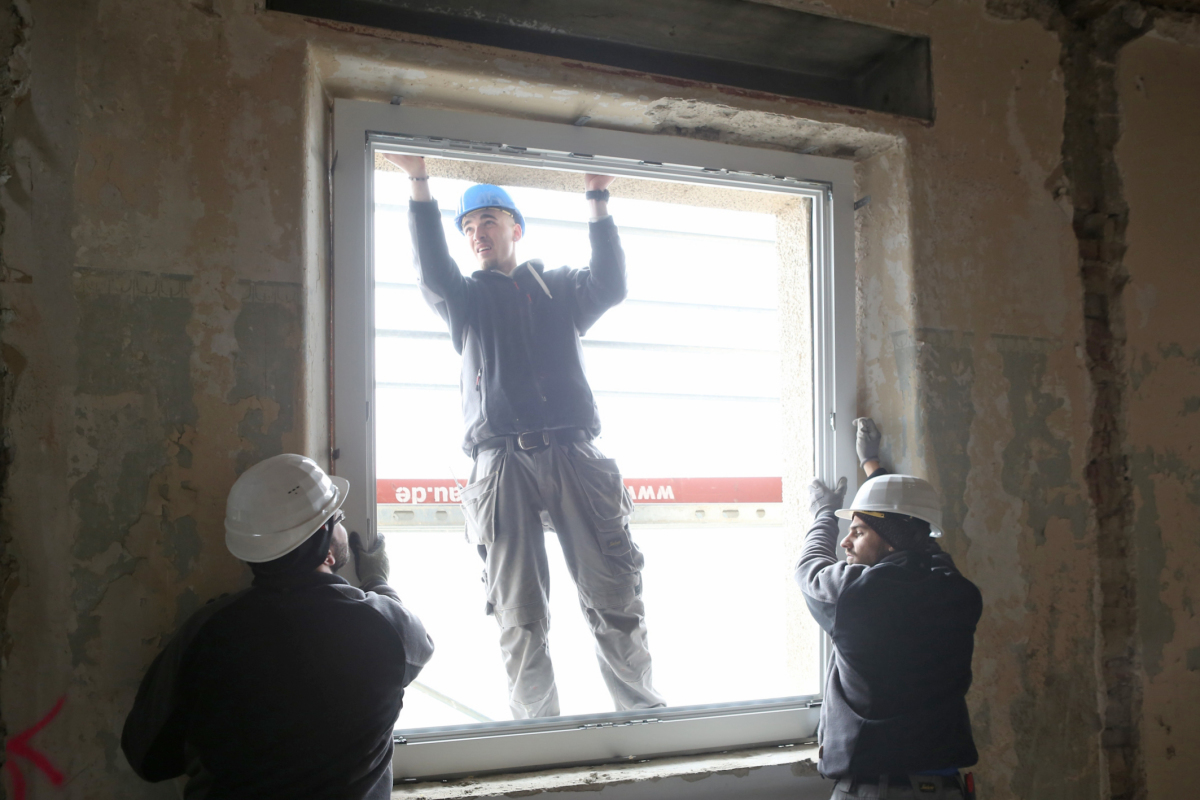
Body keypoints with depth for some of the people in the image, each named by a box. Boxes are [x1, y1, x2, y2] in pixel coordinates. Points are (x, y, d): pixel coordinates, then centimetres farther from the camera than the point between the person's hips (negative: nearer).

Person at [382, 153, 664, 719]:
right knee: (519, 617, -1)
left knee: (614, 597, -3)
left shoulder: (559, 288, 22)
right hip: (502, 464, 0)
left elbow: (609, 285, 2)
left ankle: (643, 715, 8)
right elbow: (431, 271, 1)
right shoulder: (465, 299, 22)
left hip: (574, 458, 0)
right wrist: (419, 185, -8)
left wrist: (598, 200, -3)